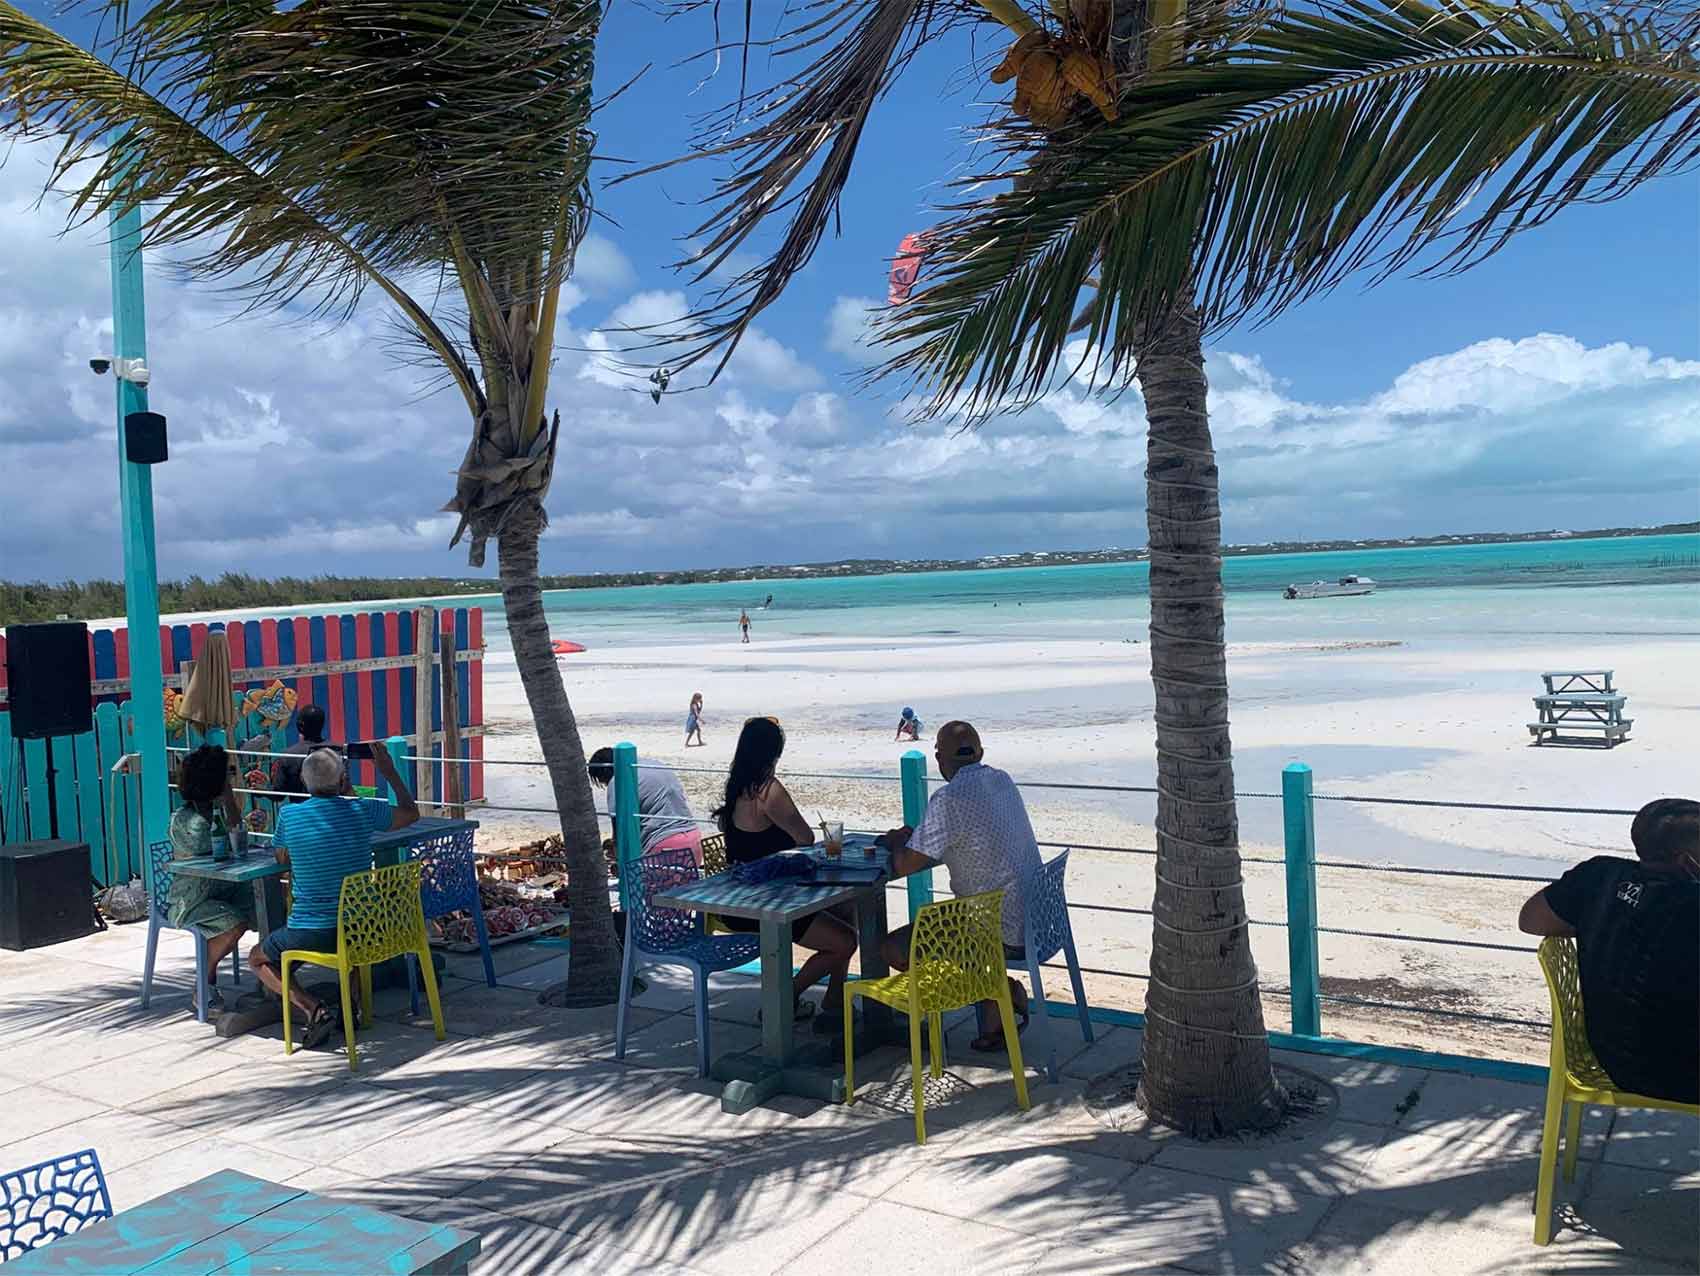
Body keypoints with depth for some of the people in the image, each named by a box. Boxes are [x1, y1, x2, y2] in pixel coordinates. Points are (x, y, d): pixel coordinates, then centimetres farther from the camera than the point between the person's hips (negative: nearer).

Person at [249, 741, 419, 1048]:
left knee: (258, 959, 23)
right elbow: (411, 813, 13)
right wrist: (390, 772, 22)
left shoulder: (289, 815, -9)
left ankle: (313, 1008, 0)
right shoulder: (362, 810, -6)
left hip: (311, 932, -3)